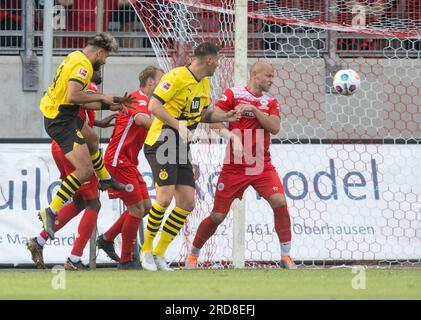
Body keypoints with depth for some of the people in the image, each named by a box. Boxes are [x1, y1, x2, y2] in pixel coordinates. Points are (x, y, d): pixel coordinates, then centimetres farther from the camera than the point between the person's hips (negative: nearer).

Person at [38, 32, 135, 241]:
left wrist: (110, 105, 15)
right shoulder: (83, 65, -17)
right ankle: (51, 212, -14)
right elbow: (73, 96, -29)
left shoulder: (75, 58, 13)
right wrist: (102, 97, -16)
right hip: (62, 121, -11)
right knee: (84, 171, -12)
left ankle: (105, 179, 56)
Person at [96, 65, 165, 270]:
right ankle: (126, 261, -1)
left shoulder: (140, 99, 17)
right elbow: (140, 119, -37)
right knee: (137, 209, -8)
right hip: (119, 161, -10)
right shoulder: (140, 98, -16)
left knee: (145, 206, 11)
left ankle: (107, 238, 22)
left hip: (127, 161, 10)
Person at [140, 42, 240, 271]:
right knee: (165, 198, -19)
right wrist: (179, 125, -28)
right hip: (161, 143, -9)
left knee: (187, 203, 1)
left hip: (182, 149, 9)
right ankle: (146, 249, -2)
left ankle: (159, 254, 9)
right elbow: (153, 106, -21)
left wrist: (224, 117, 9)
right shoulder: (176, 77, -14)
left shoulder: (204, 83, 13)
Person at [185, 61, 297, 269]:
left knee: (279, 201, -19)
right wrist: (232, 136, -23)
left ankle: (286, 256, -10)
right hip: (234, 167, -3)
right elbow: (213, 121, -8)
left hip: (262, 166, 3)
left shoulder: (270, 102, 10)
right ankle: (193, 254, 22)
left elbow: (275, 127, -6)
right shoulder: (233, 94, -1)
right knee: (218, 215, 1)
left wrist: (254, 110, -15)